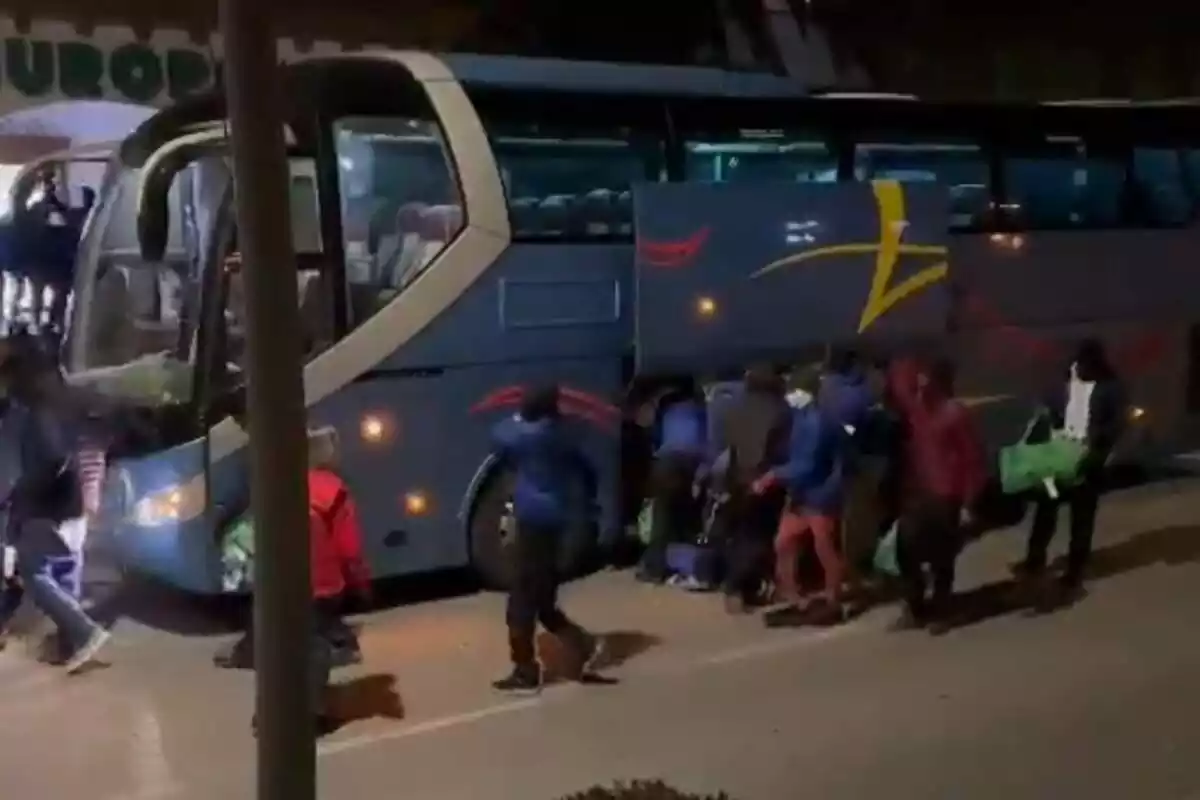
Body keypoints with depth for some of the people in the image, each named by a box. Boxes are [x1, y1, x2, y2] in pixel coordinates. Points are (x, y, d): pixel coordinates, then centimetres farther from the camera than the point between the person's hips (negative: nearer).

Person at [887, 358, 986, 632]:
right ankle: (915, 609, 24)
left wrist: (967, 503, -11)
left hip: (944, 499, -5)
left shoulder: (956, 415, -11)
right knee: (906, 553, 7)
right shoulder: (914, 406, 5)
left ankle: (939, 612, 23)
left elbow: (973, 460, -10)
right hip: (914, 494, 5)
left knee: (941, 559, 6)